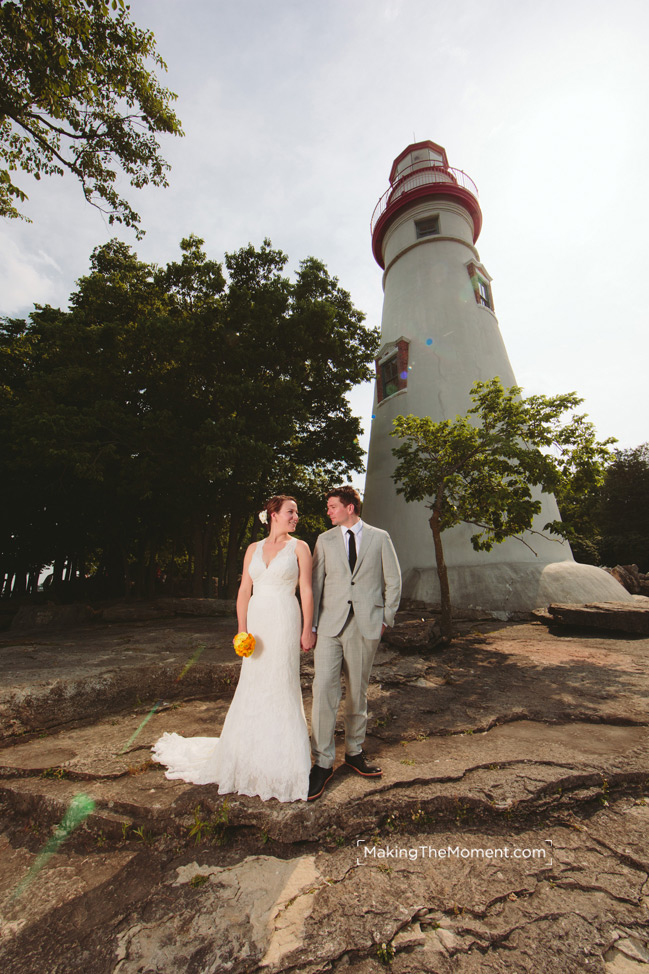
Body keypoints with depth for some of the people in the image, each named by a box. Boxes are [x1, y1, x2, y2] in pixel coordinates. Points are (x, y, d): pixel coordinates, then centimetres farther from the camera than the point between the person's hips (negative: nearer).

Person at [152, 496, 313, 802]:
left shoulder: (299, 547, -2)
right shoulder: (254, 549, 6)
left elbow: (306, 591, -4)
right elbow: (244, 590, 6)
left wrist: (307, 629, -7)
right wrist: (242, 629, -1)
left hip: (284, 622, -3)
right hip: (257, 621, 3)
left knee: (281, 686, 6)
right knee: (252, 684, 14)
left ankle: (281, 758, 28)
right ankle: (251, 751, 37)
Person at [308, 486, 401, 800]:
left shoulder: (380, 537, 3)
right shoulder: (325, 540, 6)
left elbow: (393, 581, 7)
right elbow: (315, 582, 5)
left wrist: (386, 619, 3)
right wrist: (311, 625, 1)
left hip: (366, 627, 0)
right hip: (330, 624, 1)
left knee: (357, 692, 12)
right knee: (323, 689, -4)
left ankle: (354, 751, 34)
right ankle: (323, 762, 14)